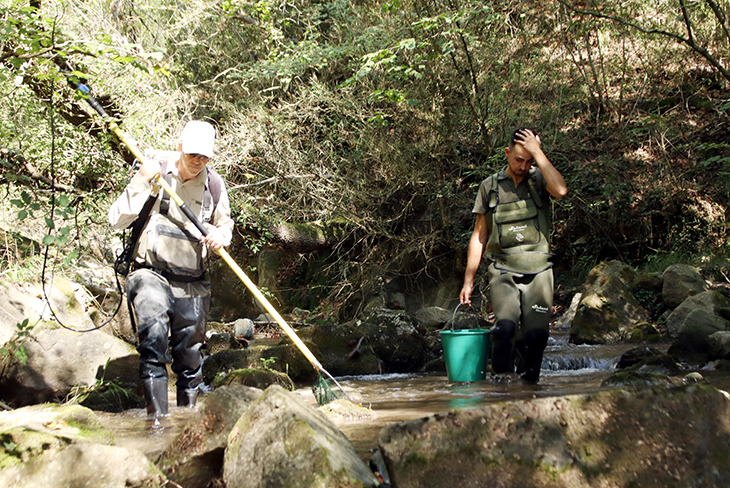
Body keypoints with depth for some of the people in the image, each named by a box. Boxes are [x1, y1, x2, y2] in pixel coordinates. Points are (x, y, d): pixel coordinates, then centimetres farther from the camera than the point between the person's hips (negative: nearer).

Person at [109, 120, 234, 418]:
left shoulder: (214, 185, 6)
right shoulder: (157, 173, -3)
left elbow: (225, 224, 21)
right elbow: (117, 220, -7)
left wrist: (220, 236, -3)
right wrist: (141, 182, -18)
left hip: (192, 283, 3)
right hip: (151, 274, -3)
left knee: (190, 357, 8)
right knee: (153, 337, -26)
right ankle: (157, 415, -24)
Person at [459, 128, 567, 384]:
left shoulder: (540, 179, 6)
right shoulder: (490, 186, 9)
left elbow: (561, 190, -20)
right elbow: (479, 235, 12)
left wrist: (537, 152, -13)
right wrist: (468, 281, 8)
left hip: (538, 272, 0)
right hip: (503, 270, 0)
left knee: (537, 335, -7)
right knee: (505, 326, -21)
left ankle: (529, 385, 15)